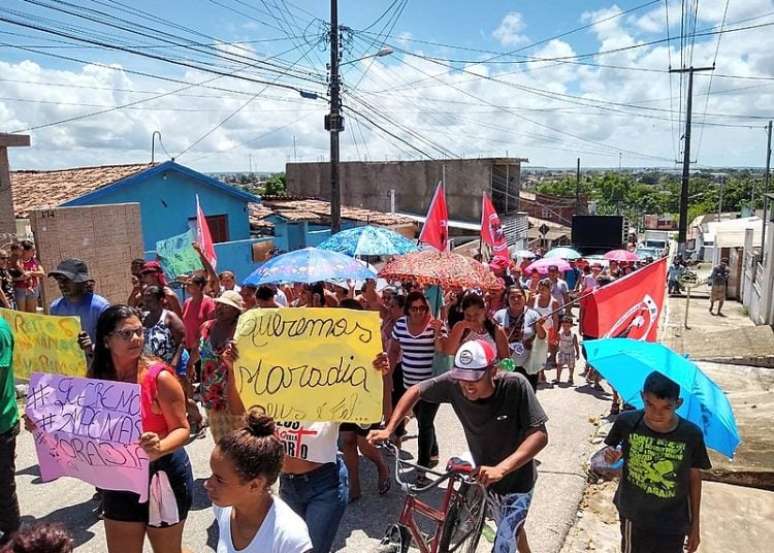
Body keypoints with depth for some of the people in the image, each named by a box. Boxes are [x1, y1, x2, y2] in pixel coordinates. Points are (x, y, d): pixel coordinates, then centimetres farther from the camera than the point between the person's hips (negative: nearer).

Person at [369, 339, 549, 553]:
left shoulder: (515, 385, -32)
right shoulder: (454, 383, -23)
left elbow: (540, 435, -33)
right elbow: (416, 391, -10)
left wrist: (500, 469, -45)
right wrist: (389, 429, -19)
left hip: (516, 480, -4)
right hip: (485, 476, 4)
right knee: (511, 529, 28)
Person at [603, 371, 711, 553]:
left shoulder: (691, 434, -17)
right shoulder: (627, 422, -17)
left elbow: (694, 478, -3)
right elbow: (612, 451, 1)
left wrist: (695, 524, 3)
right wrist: (611, 455, -22)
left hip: (672, 523, 0)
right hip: (633, 516, 1)